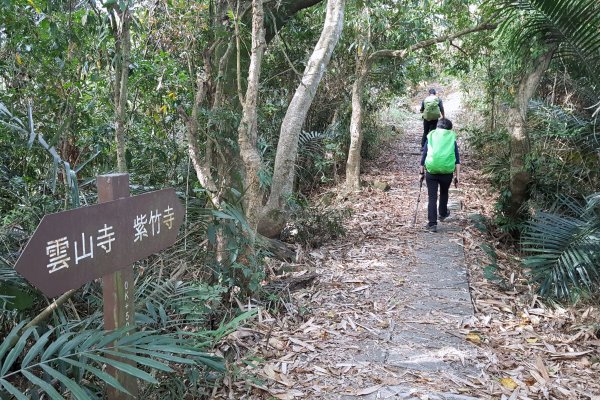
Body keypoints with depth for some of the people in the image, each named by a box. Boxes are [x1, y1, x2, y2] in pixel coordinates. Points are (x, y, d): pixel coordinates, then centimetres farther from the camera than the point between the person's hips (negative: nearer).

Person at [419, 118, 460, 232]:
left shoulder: (430, 136, 8)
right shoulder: (452, 138, 8)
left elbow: (424, 154, 6)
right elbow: (457, 159, 3)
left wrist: (421, 170, 14)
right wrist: (457, 175, 4)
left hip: (431, 171, -1)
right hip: (447, 171, 1)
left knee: (432, 197, 1)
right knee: (444, 192, 27)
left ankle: (432, 224, -5)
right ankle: (443, 214, 45)